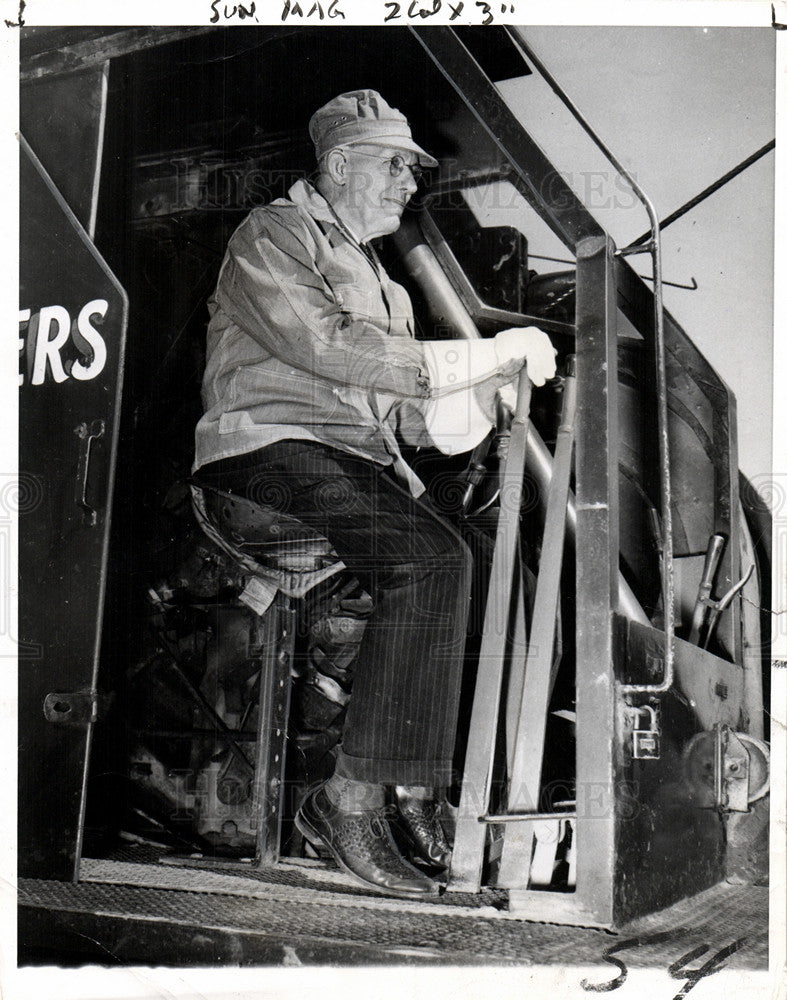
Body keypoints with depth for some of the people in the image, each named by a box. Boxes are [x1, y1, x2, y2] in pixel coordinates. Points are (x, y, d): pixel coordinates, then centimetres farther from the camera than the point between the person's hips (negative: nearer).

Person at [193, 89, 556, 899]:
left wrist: (493, 379, 0)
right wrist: (481, 359, -14)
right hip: (272, 448, -7)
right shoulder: (273, 235, 6)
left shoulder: (377, 277, 31)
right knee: (426, 561, -29)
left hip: (362, 464, 7)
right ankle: (355, 797, -22)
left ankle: (413, 789, -15)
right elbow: (327, 347, -15)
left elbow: (413, 414, 20)